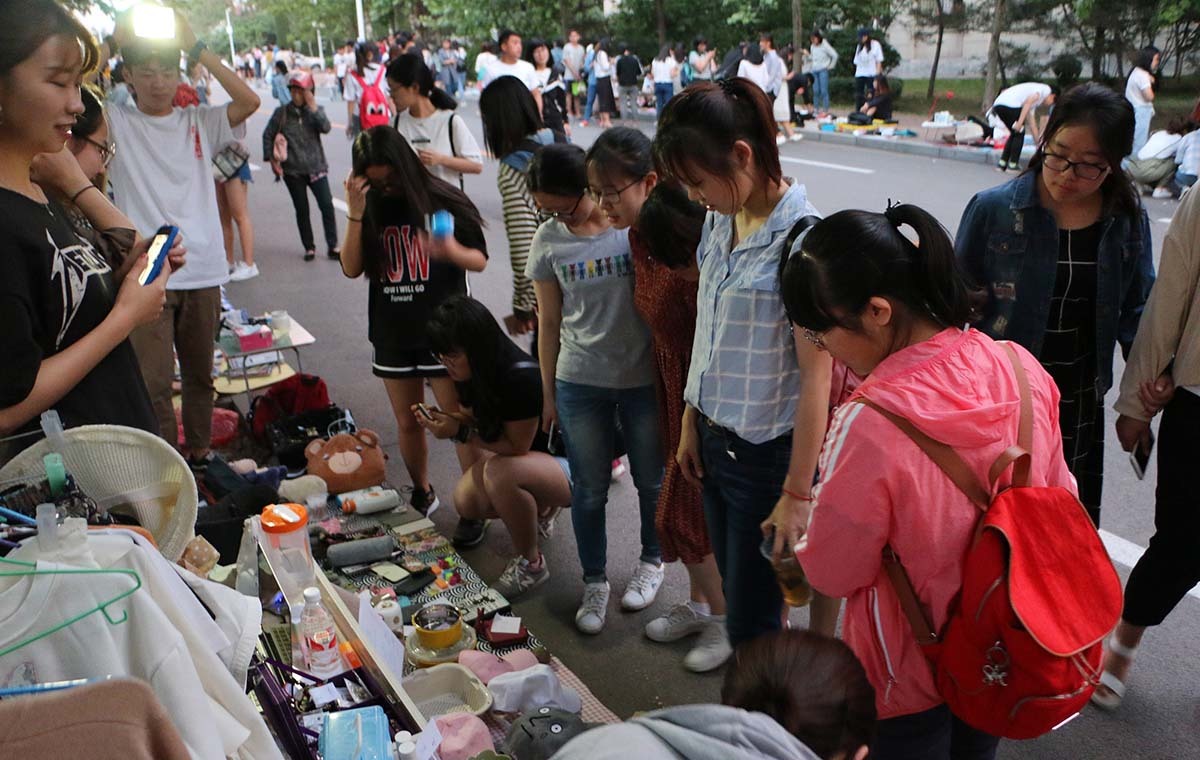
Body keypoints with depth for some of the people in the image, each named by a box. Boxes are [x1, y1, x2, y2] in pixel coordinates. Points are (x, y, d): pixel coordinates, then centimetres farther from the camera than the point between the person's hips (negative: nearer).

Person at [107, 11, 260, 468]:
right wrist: (115, 42, -11)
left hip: (203, 271, 2)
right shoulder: (116, 122, 2)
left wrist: (196, 47, -8)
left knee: (200, 374, 15)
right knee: (154, 382, -4)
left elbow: (249, 101, -8)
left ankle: (199, 454, 31)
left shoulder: (199, 121, 6)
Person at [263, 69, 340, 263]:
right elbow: (268, 135, 7)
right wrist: (271, 159, 1)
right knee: (301, 210, 7)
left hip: (316, 168, 0)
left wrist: (312, 106, -21)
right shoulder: (281, 112, 0)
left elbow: (326, 127, -19)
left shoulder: (316, 110, 1)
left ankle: (332, 246, 2)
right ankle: (309, 247, 18)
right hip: (292, 171, 0)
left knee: (327, 205, -7)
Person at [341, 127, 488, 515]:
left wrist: (452, 251, -26)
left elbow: (480, 260, -4)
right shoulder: (372, 208, 3)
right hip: (392, 335, 4)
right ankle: (422, 494, 33)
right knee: (408, 423, 14)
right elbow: (351, 268, -4)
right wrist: (356, 213, -15)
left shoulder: (443, 199, -7)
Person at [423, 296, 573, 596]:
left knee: (500, 472, -35)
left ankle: (531, 564, -11)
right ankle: (541, 507, 17)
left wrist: (460, 431, -23)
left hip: (569, 468, -8)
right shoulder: (470, 374, -5)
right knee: (466, 501, -15)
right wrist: (442, 422, -13)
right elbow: (473, 424, 6)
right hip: (528, 461, 8)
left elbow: (517, 447, -22)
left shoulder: (521, 377, -30)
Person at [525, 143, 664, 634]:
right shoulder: (549, 240, -3)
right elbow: (549, 322, 5)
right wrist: (548, 392, 8)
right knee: (589, 490, 11)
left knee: (651, 480, 16)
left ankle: (652, 561, 41)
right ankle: (594, 581, 31)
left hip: (644, 378, -1)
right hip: (579, 382, 2)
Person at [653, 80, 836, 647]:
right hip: (715, 441, 7)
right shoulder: (719, 222, 3)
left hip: (769, 453, -7)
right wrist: (690, 424, 14)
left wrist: (797, 493, -16)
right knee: (739, 596, 20)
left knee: (750, 620, 6)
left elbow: (816, 377, -19)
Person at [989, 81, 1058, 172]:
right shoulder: (1046, 89, 9)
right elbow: (1028, 102, -10)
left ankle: (1002, 164, 20)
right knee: (1019, 133, 8)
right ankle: (1012, 164, 8)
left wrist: (1038, 143, 38)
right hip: (1009, 104, -8)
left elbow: (1032, 122, 36)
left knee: (1015, 134, 21)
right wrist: (1020, 122, -16)